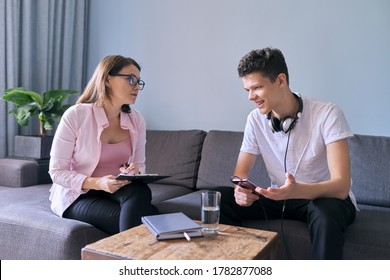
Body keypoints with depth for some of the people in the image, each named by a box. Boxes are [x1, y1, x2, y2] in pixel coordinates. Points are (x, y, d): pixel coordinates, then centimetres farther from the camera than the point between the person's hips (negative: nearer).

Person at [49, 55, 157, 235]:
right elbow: (57, 172, -12)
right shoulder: (76, 115, -14)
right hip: (78, 196, -4)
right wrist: (97, 183, -27)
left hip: (117, 191, 5)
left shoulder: (136, 120, 0)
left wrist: (134, 173, -18)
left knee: (141, 191, -30)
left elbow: (139, 165, 8)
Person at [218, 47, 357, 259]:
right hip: (281, 198, 4)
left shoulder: (327, 114, -20)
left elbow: (341, 186, -26)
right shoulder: (255, 119, -6)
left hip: (324, 197, -4)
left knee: (326, 216, -39)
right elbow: (241, 172, -2)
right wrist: (241, 190, -28)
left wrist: (297, 190, -47)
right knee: (222, 200, -17)